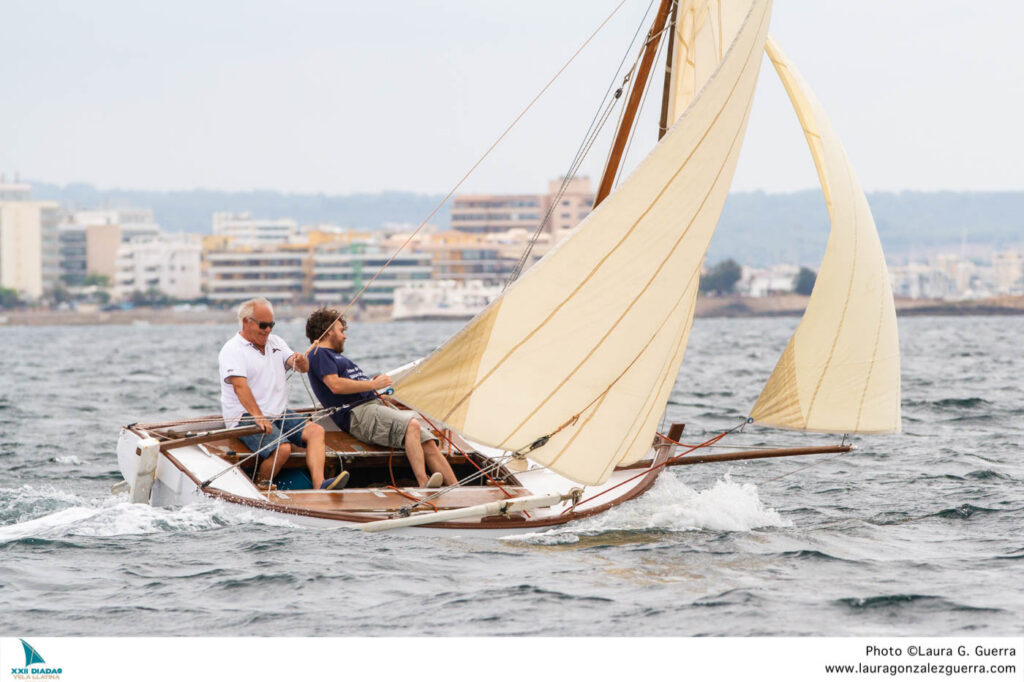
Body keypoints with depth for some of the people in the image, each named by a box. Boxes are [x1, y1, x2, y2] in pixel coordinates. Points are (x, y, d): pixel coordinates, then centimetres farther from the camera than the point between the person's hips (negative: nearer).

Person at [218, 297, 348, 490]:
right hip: (246, 417, -7)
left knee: (315, 431, -17)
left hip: (279, 414, 7)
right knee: (282, 448, -30)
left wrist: (301, 361, -21)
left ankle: (319, 485, -34)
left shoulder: (275, 342, 18)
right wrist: (258, 417, -33)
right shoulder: (232, 350, -5)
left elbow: (304, 368, 6)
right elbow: (240, 386, -19)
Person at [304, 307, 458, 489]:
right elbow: (335, 385, -12)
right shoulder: (319, 354, 5)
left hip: (375, 405, 10)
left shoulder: (336, 356, 35)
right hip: (358, 414, -10)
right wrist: (372, 384, -8)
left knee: (428, 443, -10)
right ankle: (423, 484, -45)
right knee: (411, 424, -34)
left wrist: (374, 381, 14)